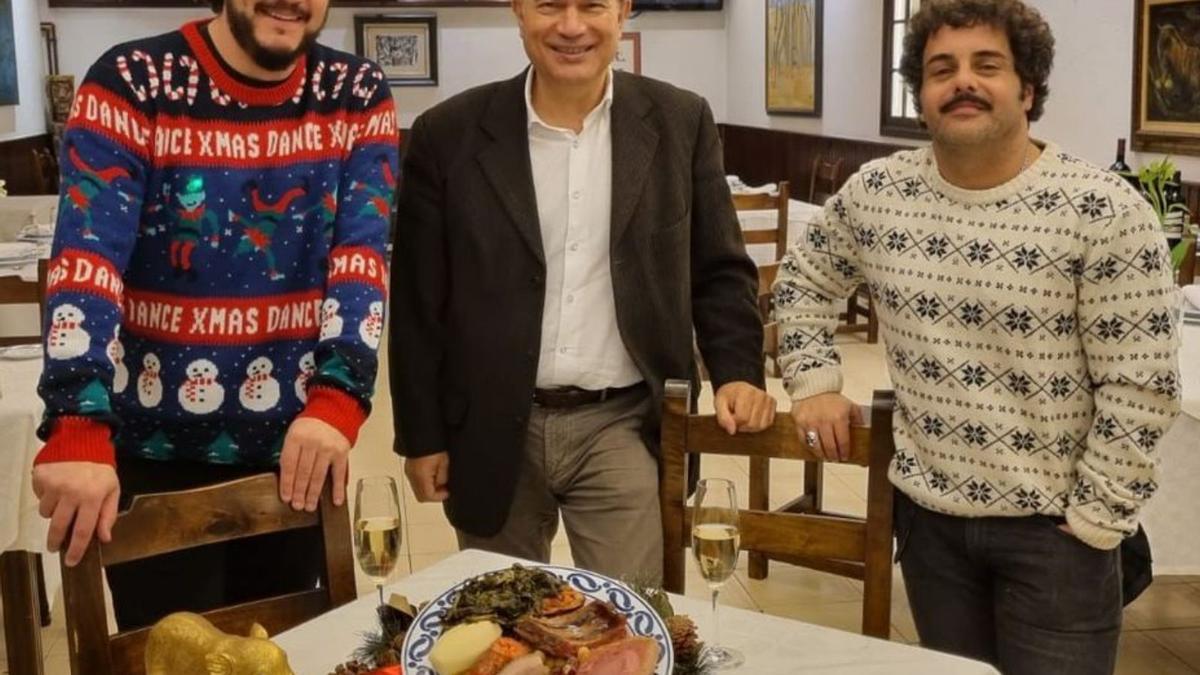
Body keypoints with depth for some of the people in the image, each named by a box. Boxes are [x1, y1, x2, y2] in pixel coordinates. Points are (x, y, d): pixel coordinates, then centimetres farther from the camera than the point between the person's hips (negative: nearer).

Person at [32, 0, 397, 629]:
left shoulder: (358, 94, -1)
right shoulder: (131, 83, -10)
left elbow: (362, 257, -10)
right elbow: (86, 256, -20)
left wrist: (336, 400, -24)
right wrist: (77, 428, -31)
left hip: (298, 443, 3)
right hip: (158, 451, -3)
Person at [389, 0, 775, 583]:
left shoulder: (680, 123, -1)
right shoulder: (449, 135, -3)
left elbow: (718, 269, 6)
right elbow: (418, 304, 1)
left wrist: (738, 373, -8)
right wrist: (422, 435, 1)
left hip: (623, 426, 0)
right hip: (494, 432, 1)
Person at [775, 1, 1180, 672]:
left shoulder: (1106, 212, -16)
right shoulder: (876, 192, -2)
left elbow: (1139, 388, -14)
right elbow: (805, 278, 16)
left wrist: (1093, 523, -12)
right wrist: (815, 382, 5)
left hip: (1052, 524, -4)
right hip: (928, 512, 4)